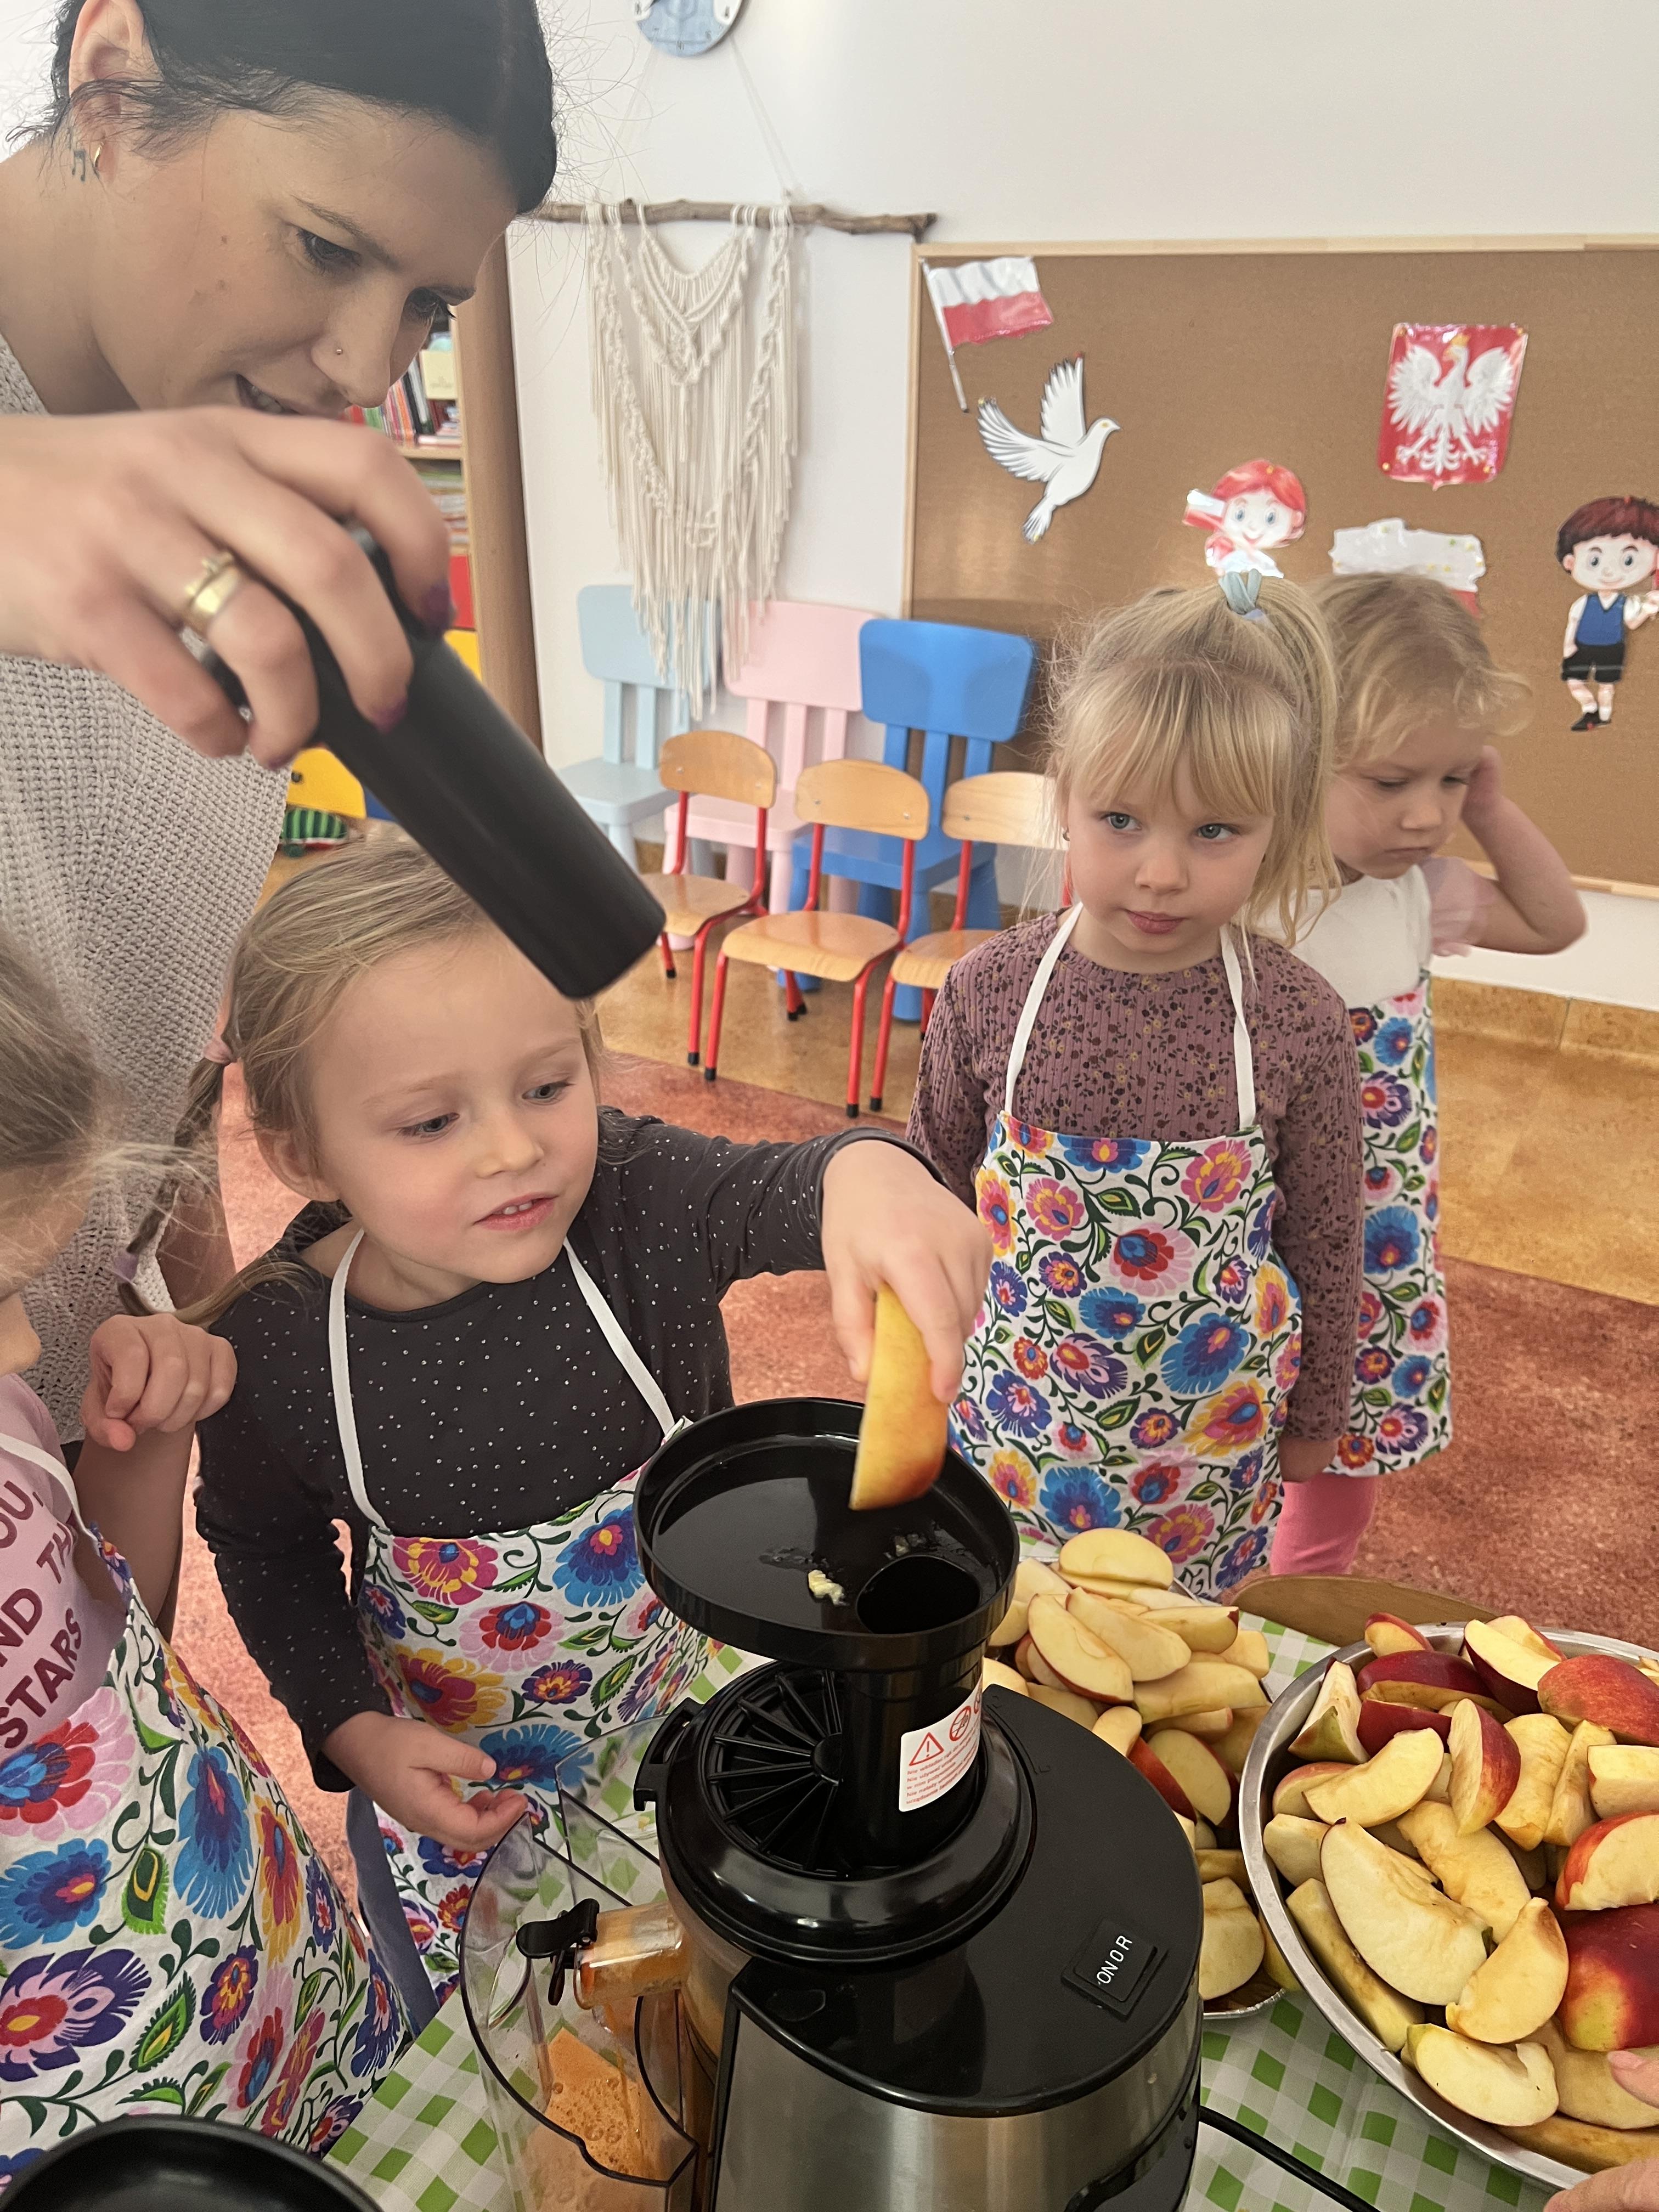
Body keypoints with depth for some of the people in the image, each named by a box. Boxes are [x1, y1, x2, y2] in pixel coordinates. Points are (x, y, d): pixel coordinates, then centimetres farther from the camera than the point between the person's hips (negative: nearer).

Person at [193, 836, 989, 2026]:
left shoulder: (638, 1201, -27)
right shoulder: (274, 1344, -22)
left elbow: (775, 1187, -46)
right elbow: (266, 1550, -4)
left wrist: (866, 1171, -69)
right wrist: (353, 1731, -13)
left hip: (702, 1719, 1)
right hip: (448, 1783, 0)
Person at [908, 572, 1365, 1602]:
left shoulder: (1300, 1023, -17)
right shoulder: (990, 989, -16)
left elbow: (1324, 1246, -3)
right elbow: (935, 1186, 0)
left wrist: (1314, 1415, 7)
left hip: (1211, 1436, 0)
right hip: (1014, 1414, 1)